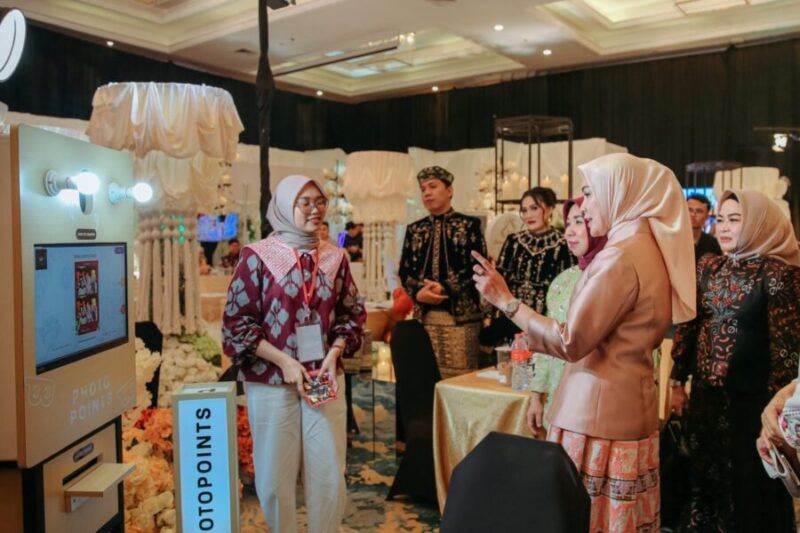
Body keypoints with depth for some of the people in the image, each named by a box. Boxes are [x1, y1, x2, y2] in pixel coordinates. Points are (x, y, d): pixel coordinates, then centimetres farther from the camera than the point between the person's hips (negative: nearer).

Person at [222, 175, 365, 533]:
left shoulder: (335, 257, 6)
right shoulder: (257, 256, -5)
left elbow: (352, 313, 11)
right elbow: (237, 322, -6)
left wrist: (333, 354, -6)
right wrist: (284, 361, -14)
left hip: (324, 377, 3)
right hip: (270, 380, -3)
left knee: (329, 471, 7)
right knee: (275, 473, 7)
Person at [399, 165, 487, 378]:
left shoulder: (469, 225, 3)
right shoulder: (414, 230, 14)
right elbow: (404, 271, 9)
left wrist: (445, 288, -15)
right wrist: (418, 292, -11)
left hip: (460, 315, -3)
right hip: (423, 315, 4)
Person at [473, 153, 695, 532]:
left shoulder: (620, 256, -18)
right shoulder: (650, 250, 10)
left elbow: (570, 342, -20)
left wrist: (505, 300, -16)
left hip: (599, 410, -9)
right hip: (629, 406, 10)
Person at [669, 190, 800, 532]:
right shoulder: (708, 267, 4)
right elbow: (687, 327, 8)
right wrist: (677, 384, 9)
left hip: (751, 398, -5)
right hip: (705, 394, 5)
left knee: (750, 487, 11)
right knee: (706, 482, 20)